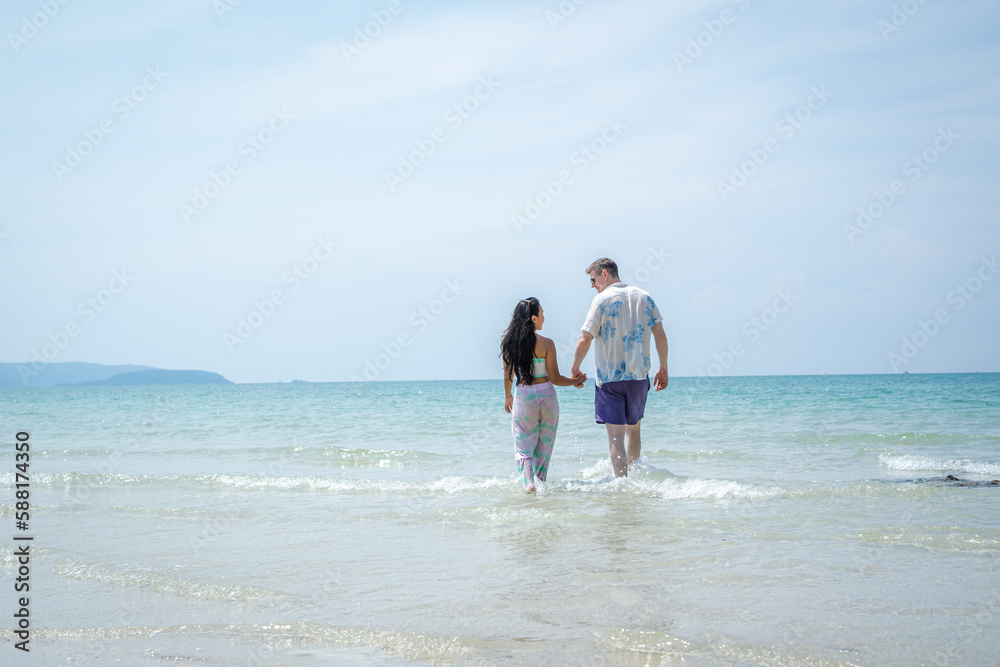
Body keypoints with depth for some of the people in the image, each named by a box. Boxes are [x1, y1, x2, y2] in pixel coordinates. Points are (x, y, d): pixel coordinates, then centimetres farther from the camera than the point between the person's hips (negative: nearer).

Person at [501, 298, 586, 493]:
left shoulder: (510, 343, -3)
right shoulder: (546, 344, -12)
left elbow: (508, 376, 8)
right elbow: (555, 379, -9)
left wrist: (508, 396, 25)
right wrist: (576, 381, 8)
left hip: (523, 396, 2)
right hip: (546, 396, -2)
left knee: (523, 445, 7)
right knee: (544, 445, 15)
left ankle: (528, 483, -14)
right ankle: (540, 482, 20)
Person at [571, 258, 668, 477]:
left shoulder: (602, 299, -7)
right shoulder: (644, 296, 8)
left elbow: (585, 340, -12)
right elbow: (661, 336, 7)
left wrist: (575, 369, 1)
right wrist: (663, 368, 17)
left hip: (609, 376, -5)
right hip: (639, 376, 5)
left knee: (615, 435, -4)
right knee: (634, 429, 20)